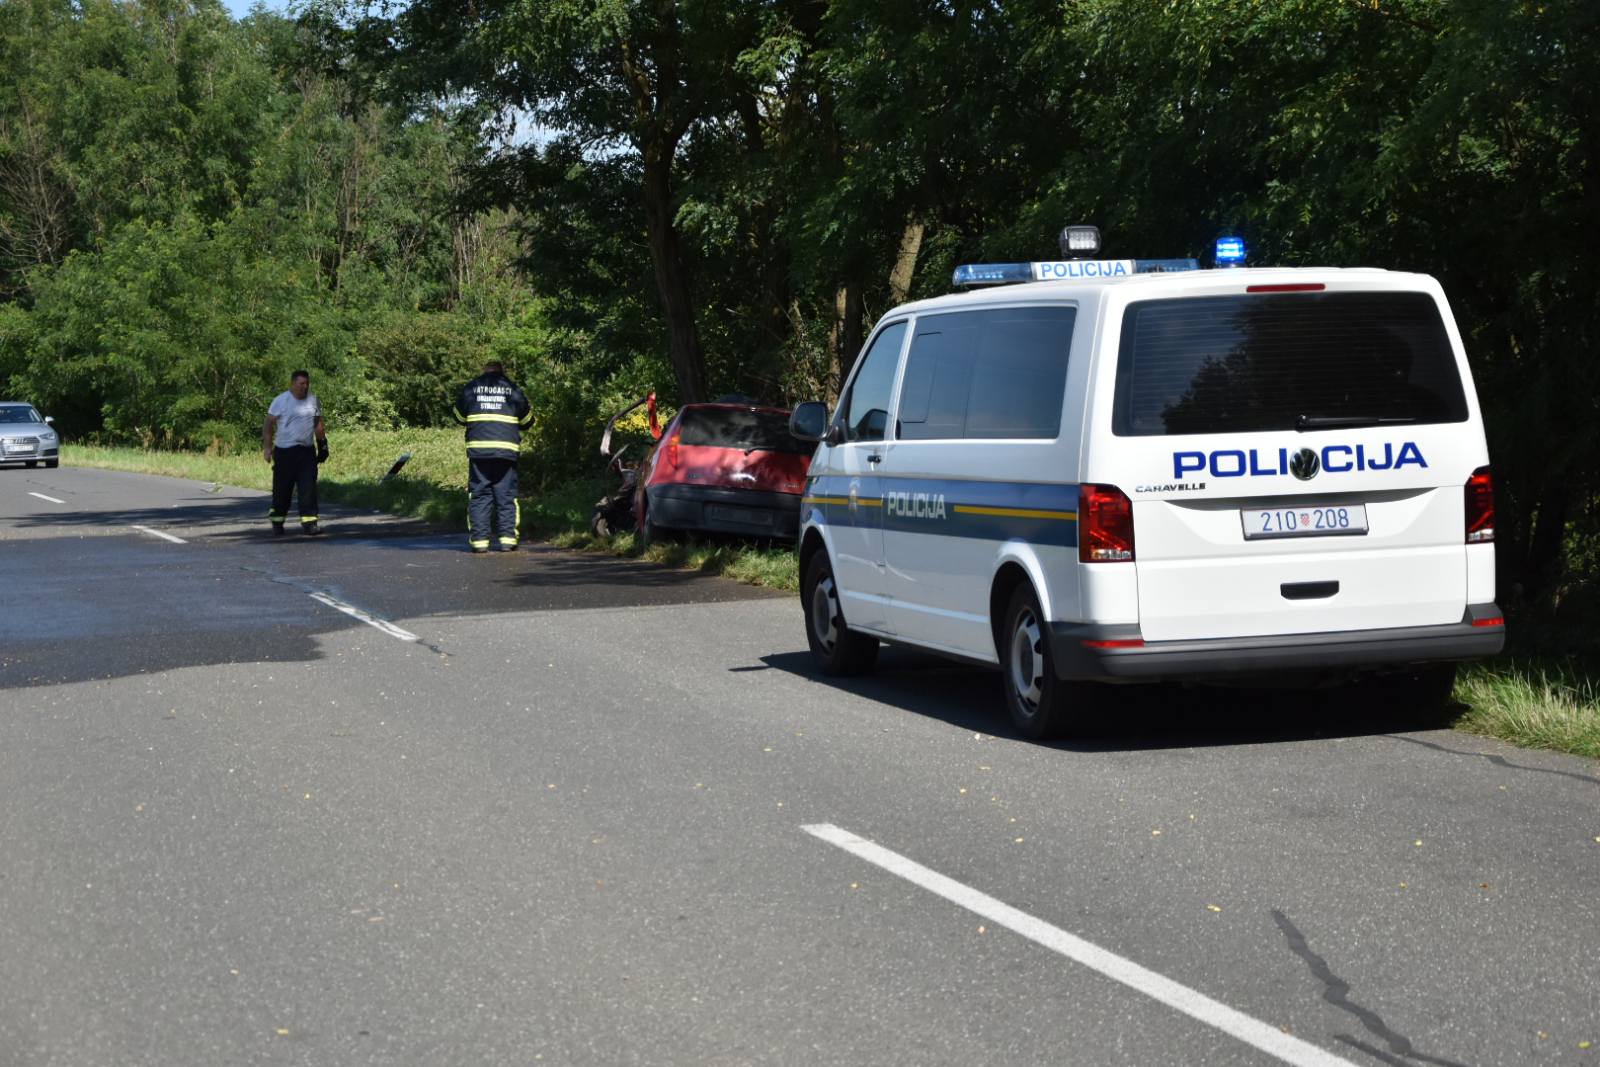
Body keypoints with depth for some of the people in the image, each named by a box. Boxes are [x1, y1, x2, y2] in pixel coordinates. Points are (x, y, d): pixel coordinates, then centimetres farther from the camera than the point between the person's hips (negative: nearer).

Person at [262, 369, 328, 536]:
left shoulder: (313, 400, 7)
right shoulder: (281, 401, -5)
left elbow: (318, 425, 17)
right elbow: (268, 425, -3)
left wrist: (322, 445, 13)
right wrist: (267, 447, -9)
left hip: (307, 451, 3)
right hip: (285, 451, -3)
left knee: (308, 488, -7)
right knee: (282, 489, 4)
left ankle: (309, 522, -8)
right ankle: (277, 522, 20)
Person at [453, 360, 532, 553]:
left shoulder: (471, 387, 7)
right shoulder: (513, 389, 7)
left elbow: (459, 416, 18)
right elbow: (527, 420, 16)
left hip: (478, 450, 0)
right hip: (506, 450, 0)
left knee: (479, 495, 4)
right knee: (506, 495, 4)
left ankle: (479, 540, -1)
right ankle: (508, 538, -2)